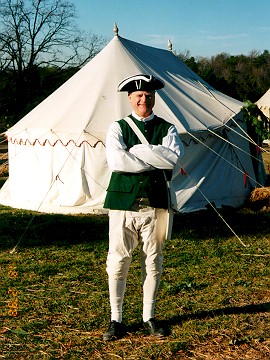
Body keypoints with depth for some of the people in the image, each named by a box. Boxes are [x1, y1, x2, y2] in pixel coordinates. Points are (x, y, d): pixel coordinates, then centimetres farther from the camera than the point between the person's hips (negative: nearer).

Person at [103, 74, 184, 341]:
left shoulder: (167, 129, 8)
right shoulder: (118, 128, 5)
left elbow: (174, 157, -12)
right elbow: (115, 160, -14)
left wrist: (136, 150, -13)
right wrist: (156, 164, -11)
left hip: (155, 204, 1)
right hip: (123, 201, -1)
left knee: (153, 263, 10)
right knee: (117, 262, 2)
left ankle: (148, 317, 25)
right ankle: (116, 319, 18)